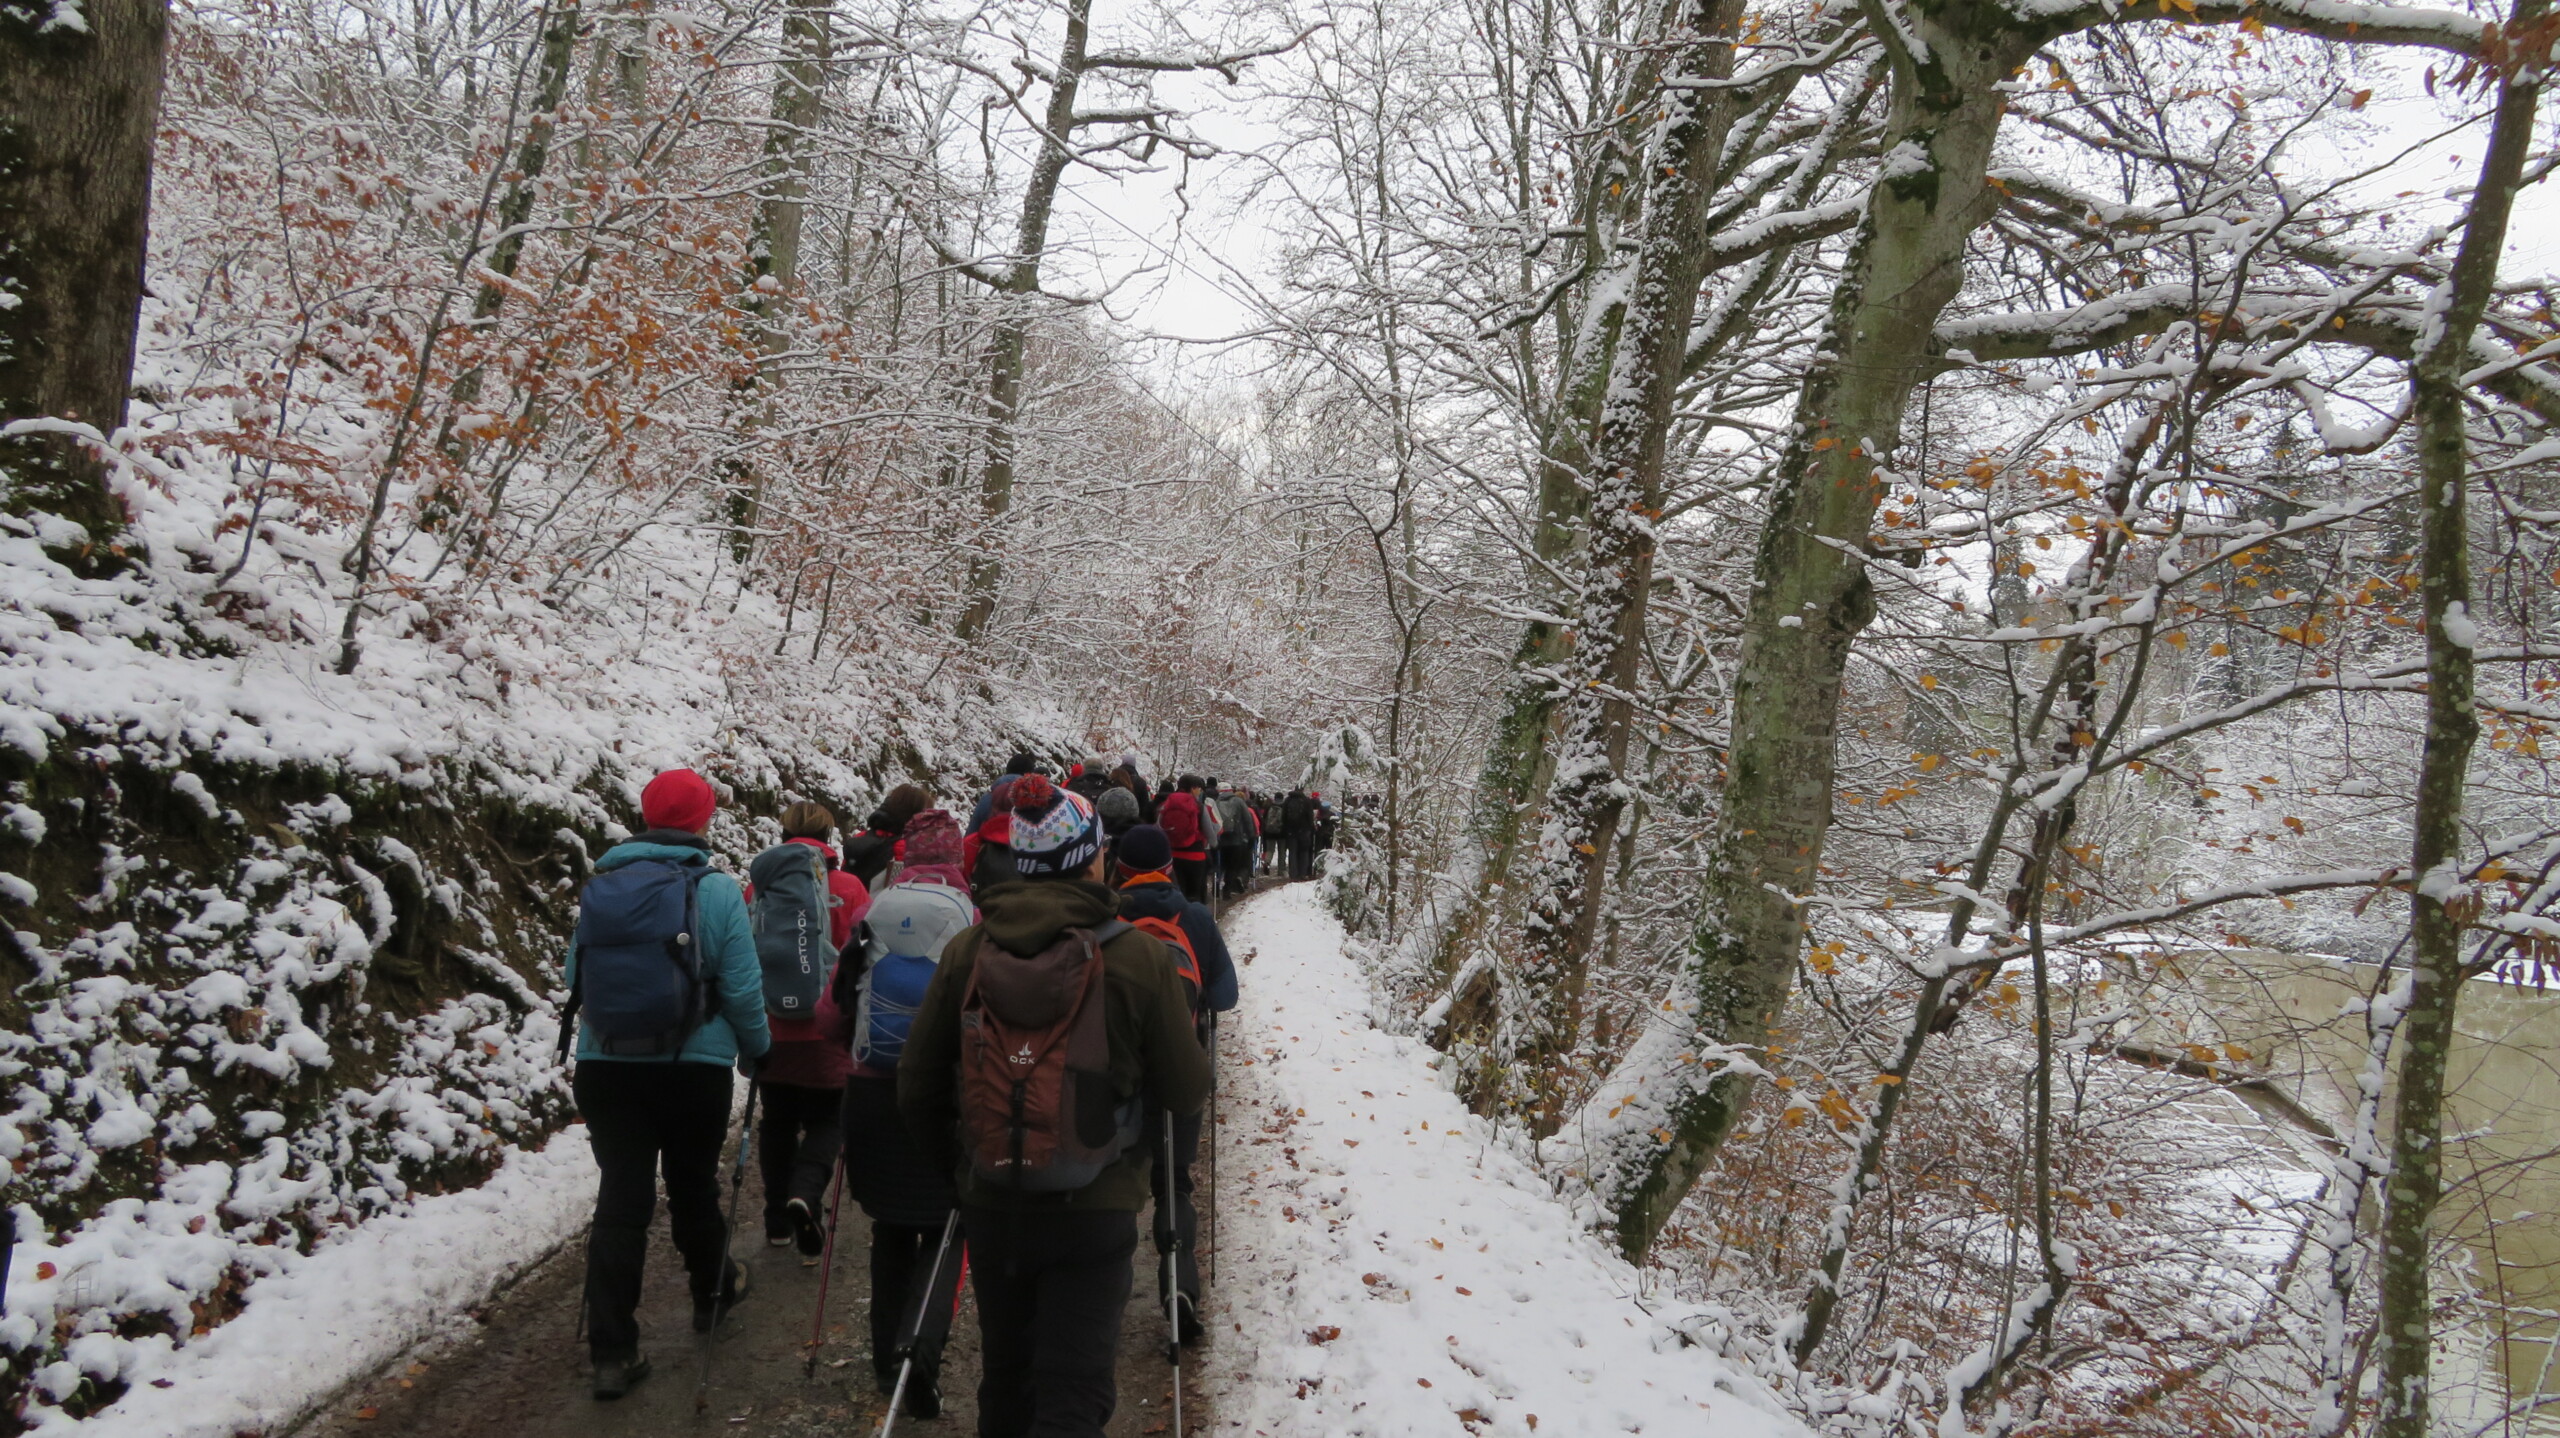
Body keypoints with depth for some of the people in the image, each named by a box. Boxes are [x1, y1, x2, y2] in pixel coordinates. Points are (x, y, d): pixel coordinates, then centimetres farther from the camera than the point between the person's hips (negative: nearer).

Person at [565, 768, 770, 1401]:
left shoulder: (601, 885, 1)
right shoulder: (717, 890, -11)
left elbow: (575, 975, 9)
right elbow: (742, 989, -10)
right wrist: (757, 1045, 8)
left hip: (605, 1066, 2)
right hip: (694, 1068, -2)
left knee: (620, 1200, 5)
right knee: (693, 1187, 18)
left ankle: (613, 1351, 5)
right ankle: (711, 1292, 40)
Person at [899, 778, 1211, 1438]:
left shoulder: (966, 951, -6)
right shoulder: (1139, 956, -15)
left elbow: (917, 1088, 2)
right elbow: (1187, 1091, -8)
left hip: (991, 1204, 4)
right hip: (1094, 1210, -3)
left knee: (1005, 1378, 23)